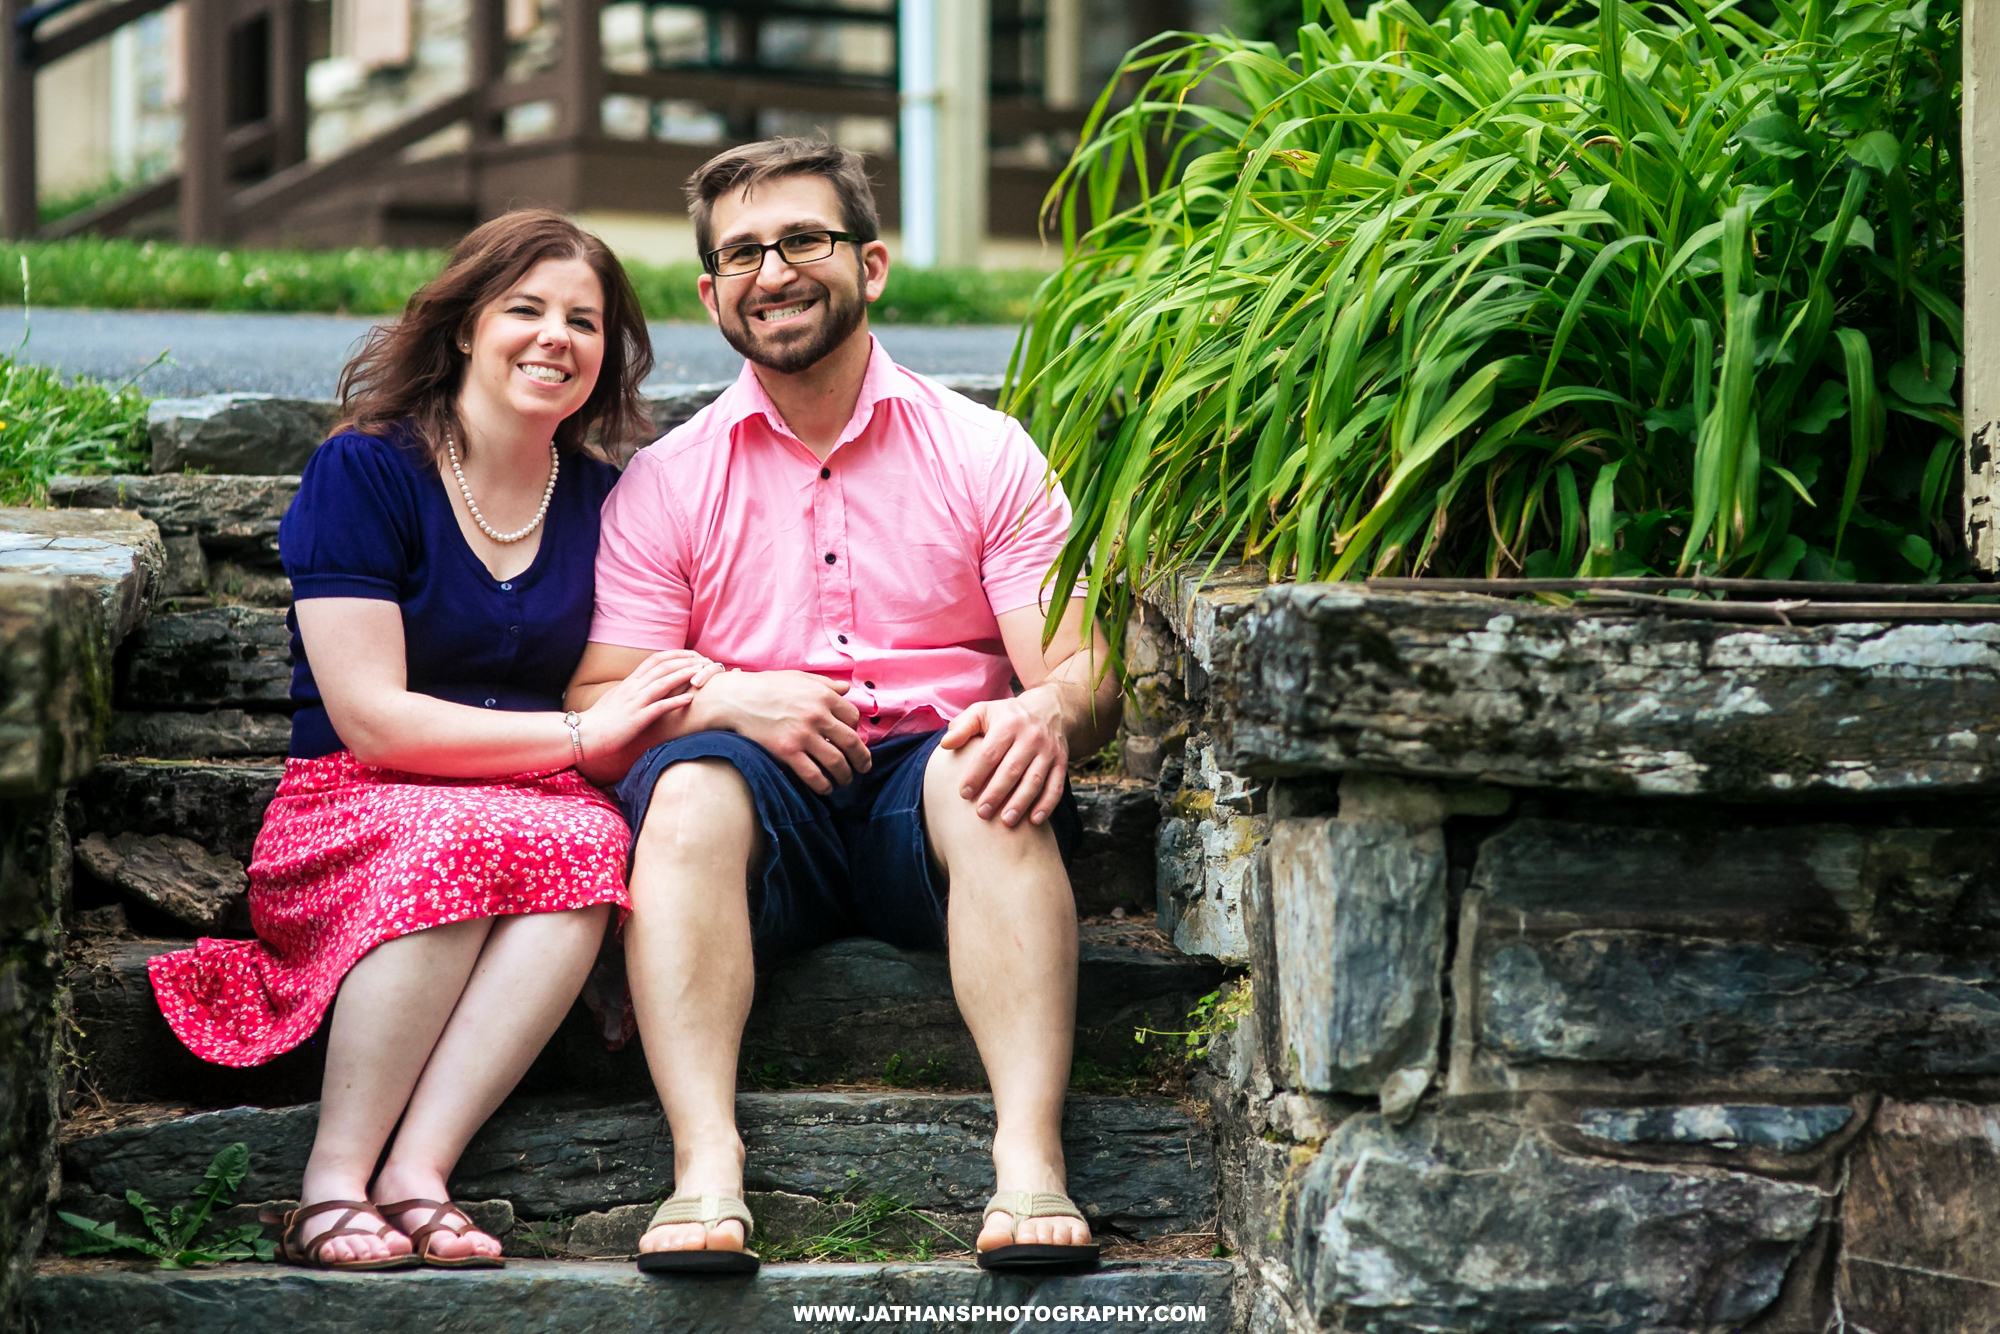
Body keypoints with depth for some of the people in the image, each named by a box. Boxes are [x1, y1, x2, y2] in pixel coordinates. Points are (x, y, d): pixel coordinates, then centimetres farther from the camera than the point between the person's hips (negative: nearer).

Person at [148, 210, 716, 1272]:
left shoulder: (598, 499, 11)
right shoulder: (365, 471, -4)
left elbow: (624, 712, 13)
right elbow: (372, 719, -12)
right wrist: (578, 733, -13)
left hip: (539, 809, 4)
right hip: (353, 814, -4)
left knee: (589, 838, -32)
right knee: (459, 839, -38)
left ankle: (417, 1174, -37)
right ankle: (333, 1183, -32)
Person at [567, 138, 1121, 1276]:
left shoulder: (986, 454, 10)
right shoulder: (665, 483, 11)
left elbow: (1087, 671, 1)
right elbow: (597, 708, 3)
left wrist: (1052, 710, -25)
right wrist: (732, 699, -18)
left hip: (933, 785, 0)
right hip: (770, 808, 0)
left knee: (986, 775, -34)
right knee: (690, 786, -33)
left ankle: (1031, 1166, -45)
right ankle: (708, 1173, -45)